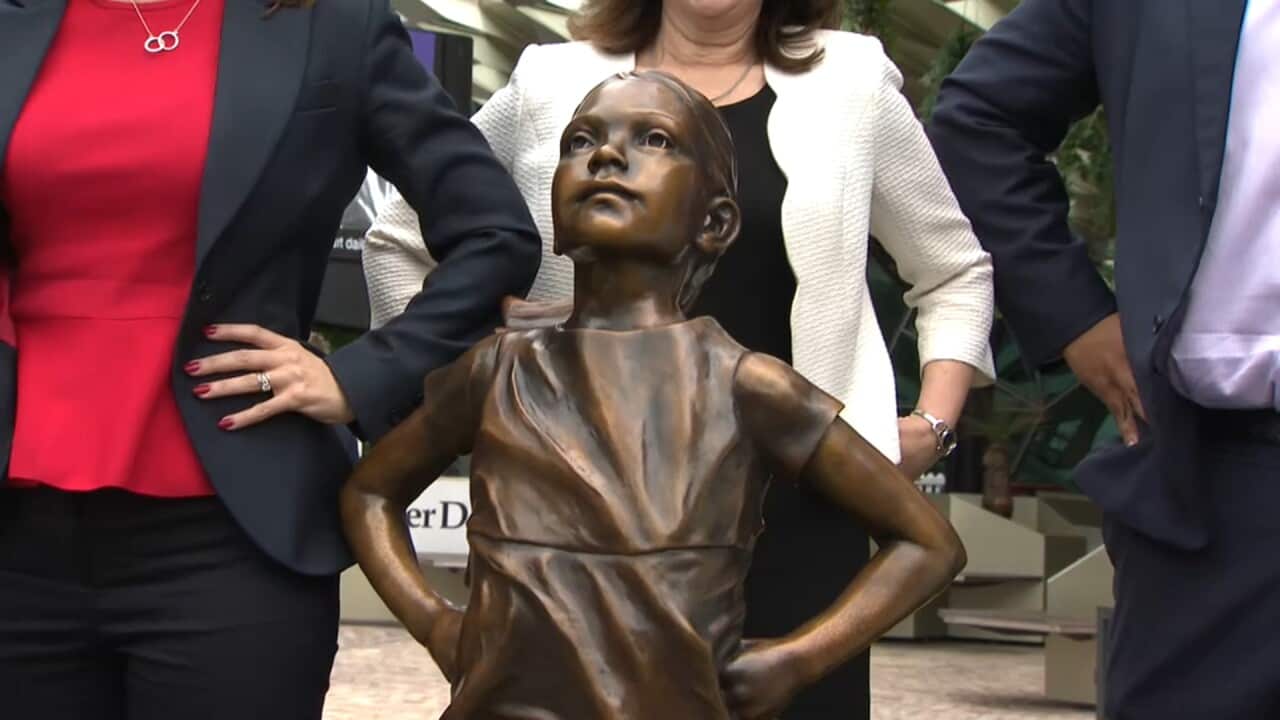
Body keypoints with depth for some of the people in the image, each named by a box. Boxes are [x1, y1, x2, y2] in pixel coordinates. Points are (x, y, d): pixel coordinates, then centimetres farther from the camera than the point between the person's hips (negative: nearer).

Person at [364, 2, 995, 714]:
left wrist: (933, 426, 3)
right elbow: (399, 241, 17)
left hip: (792, 508, 0)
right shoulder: (550, 86, 8)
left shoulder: (851, 84, 7)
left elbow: (957, 271, 16)